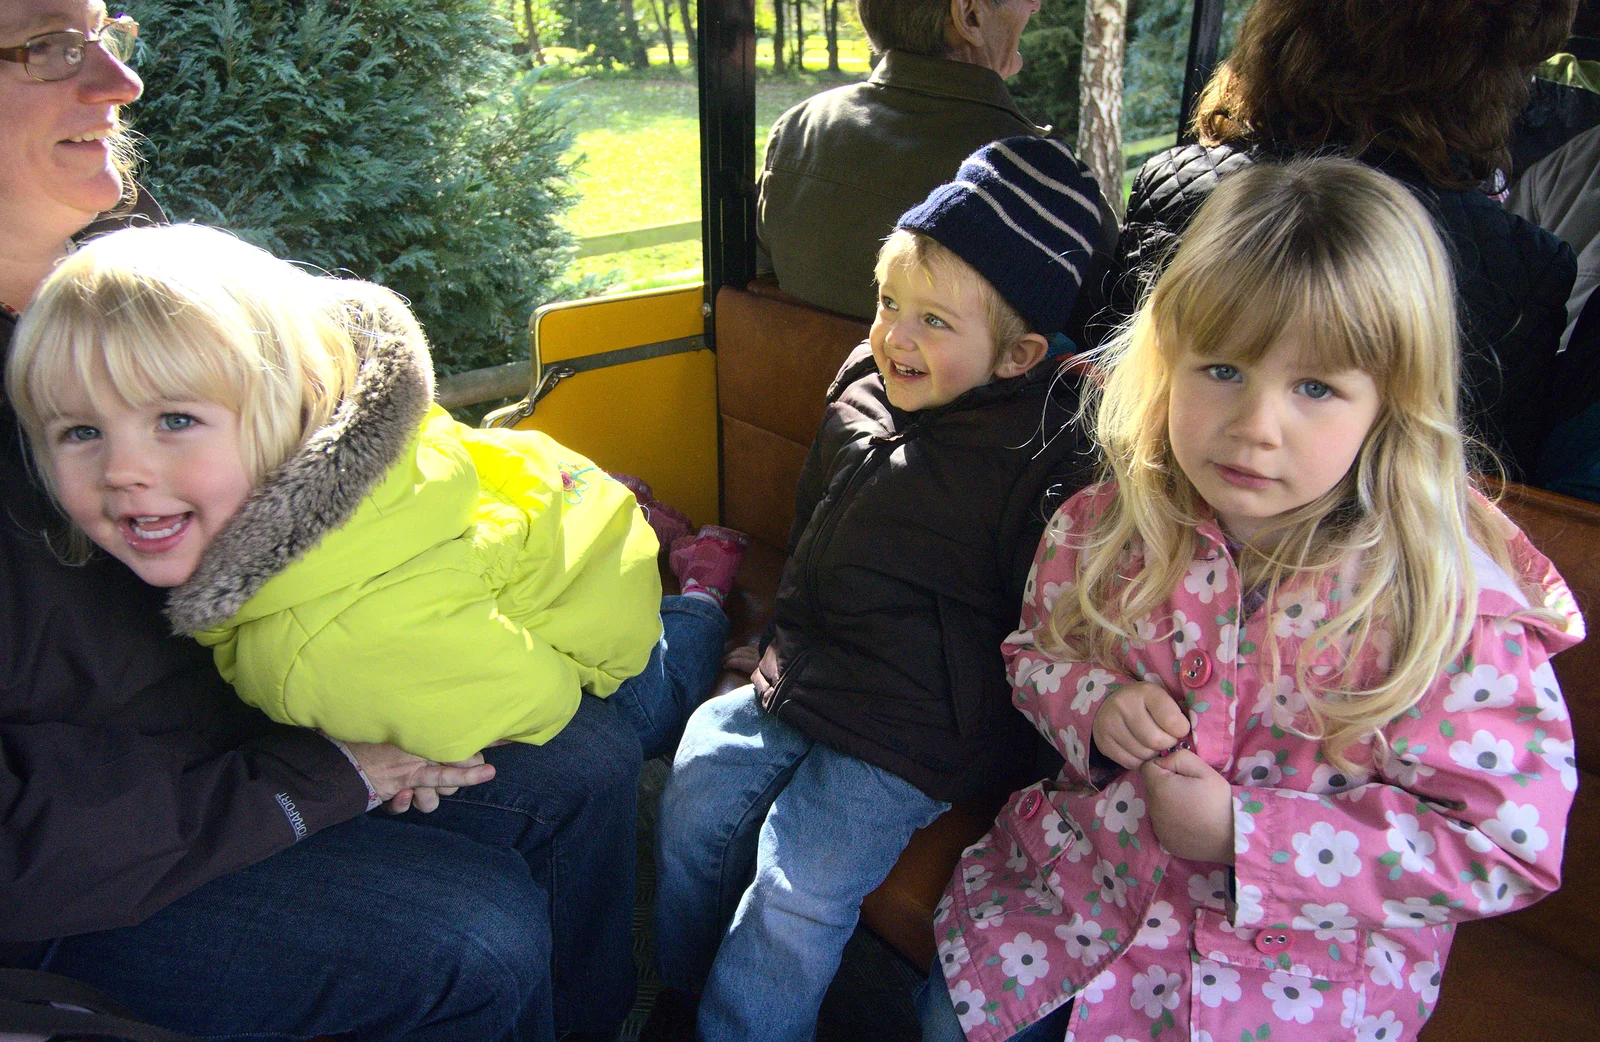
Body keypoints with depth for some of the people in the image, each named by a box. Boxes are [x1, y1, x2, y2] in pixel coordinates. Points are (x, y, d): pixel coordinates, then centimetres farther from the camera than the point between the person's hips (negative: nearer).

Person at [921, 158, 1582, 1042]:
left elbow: (1507, 845, -18)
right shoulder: (1111, 523, -11)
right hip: (1091, 869, 4)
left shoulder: (1448, 596, -22)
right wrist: (1092, 705, -17)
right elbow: (1036, 649, 7)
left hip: (1304, 961, -3)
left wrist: (1246, 836, -23)